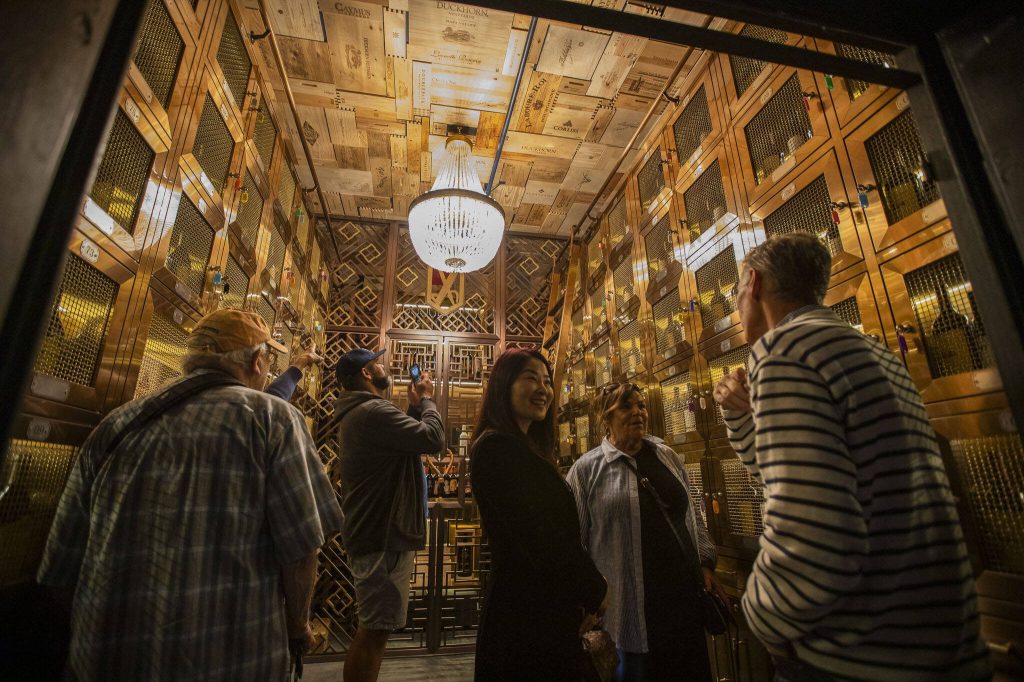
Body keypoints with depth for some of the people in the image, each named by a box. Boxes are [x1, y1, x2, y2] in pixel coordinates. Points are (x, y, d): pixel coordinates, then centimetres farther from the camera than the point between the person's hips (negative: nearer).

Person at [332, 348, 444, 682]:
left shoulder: (358, 413, 16)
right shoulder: (373, 411, -21)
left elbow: (407, 438, 19)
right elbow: (433, 438, -26)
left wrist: (415, 406, 8)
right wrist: (426, 400, -10)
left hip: (376, 534, 11)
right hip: (384, 537, -11)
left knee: (370, 630, 22)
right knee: (375, 631, 0)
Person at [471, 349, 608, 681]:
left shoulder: (524, 448, 11)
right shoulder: (497, 446, -20)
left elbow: (555, 530, 11)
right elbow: (537, 536, -23)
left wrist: (587, 590, 4)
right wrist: (595, 590, -10)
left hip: (547, 608, 9)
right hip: (528, 613, -9)